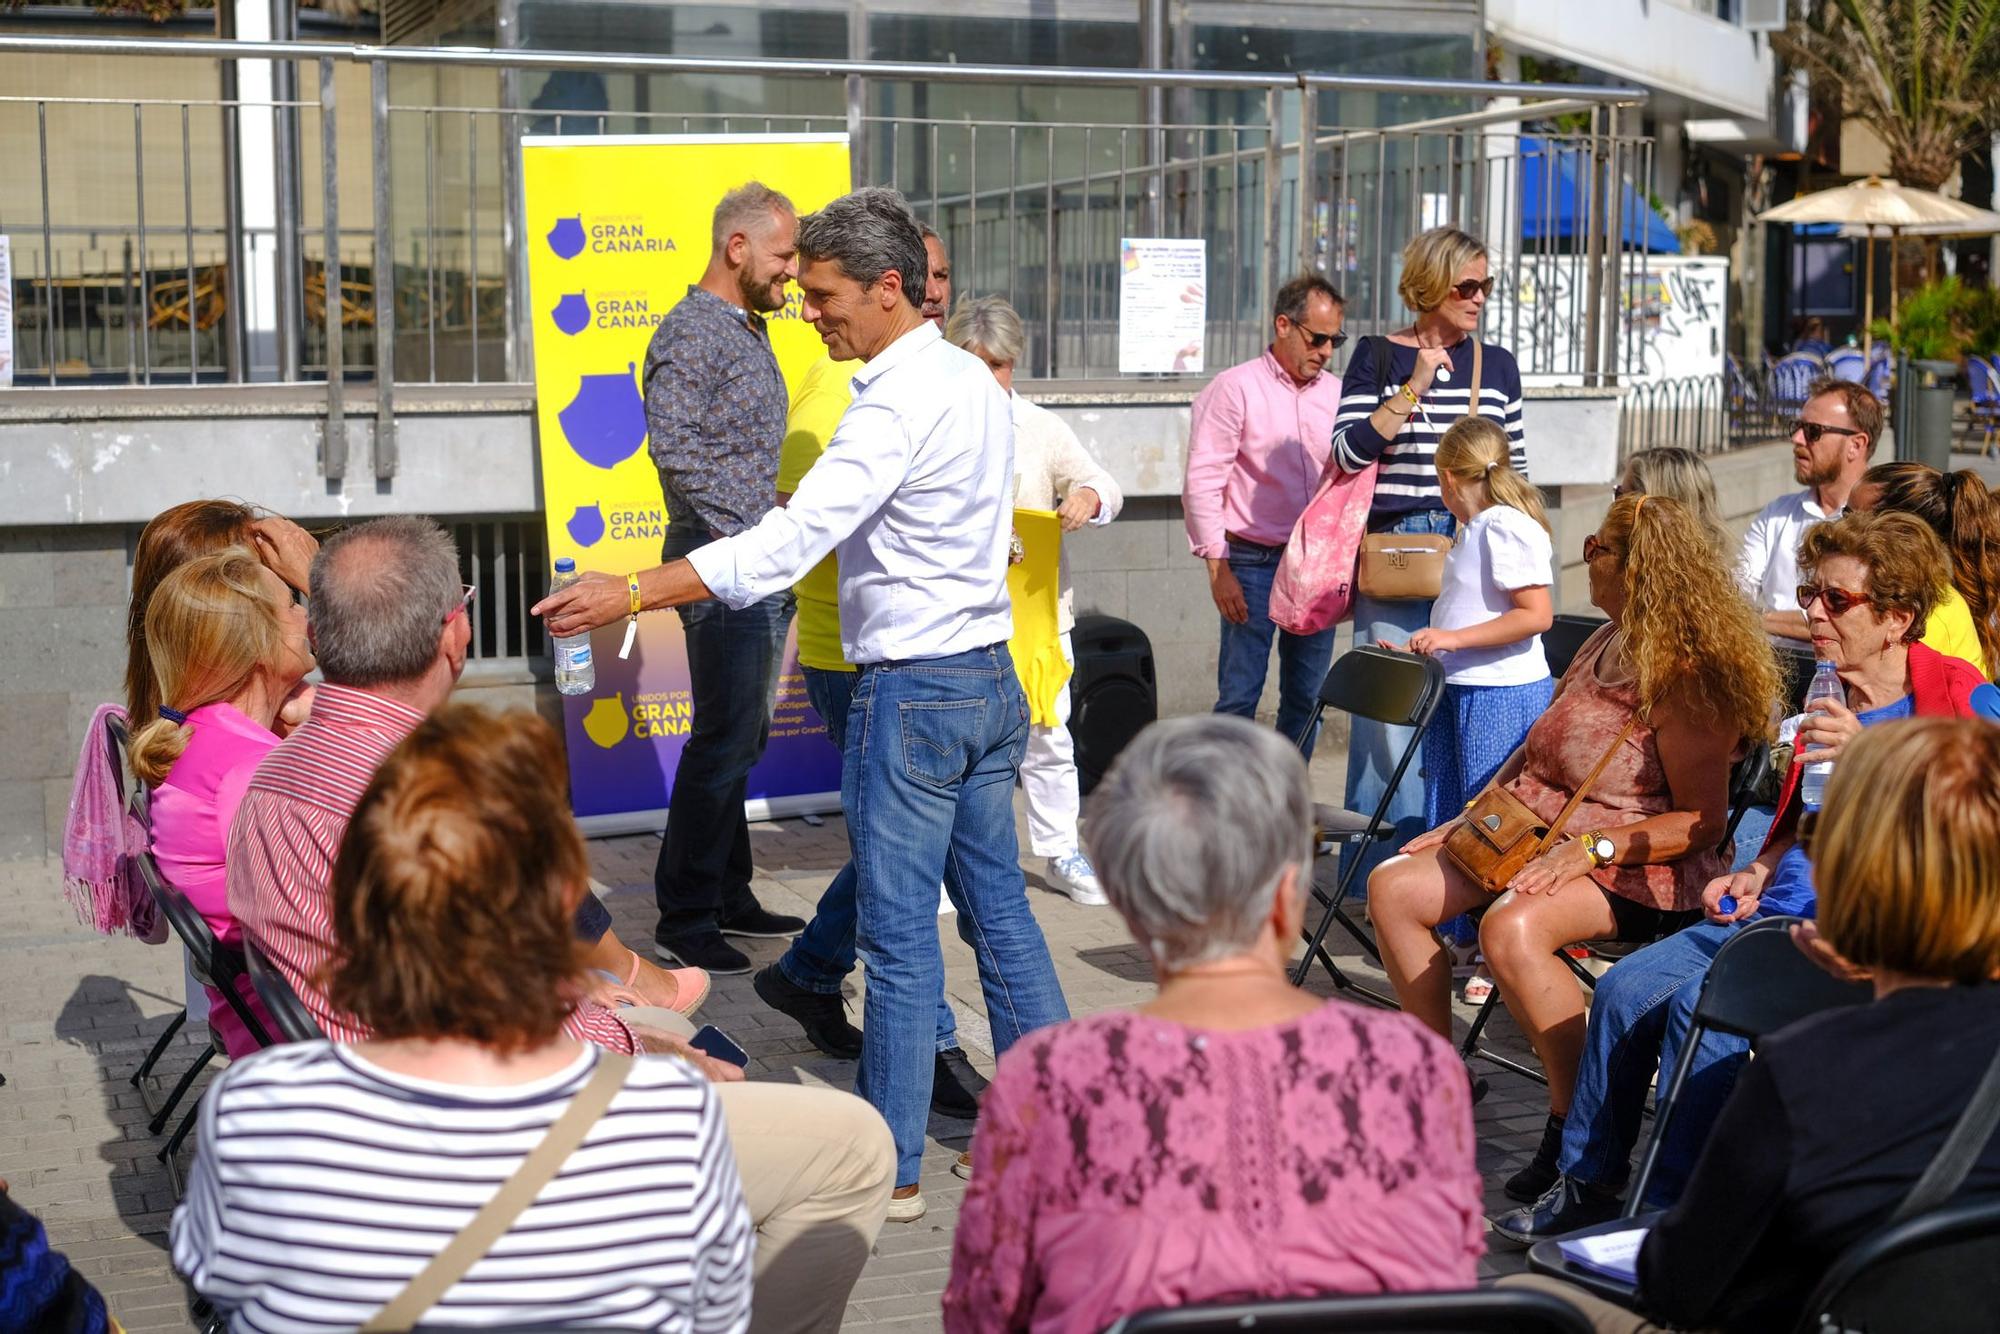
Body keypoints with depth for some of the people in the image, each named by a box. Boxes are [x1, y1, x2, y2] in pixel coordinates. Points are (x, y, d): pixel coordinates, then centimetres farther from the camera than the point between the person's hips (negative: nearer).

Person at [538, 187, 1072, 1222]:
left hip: (912, 690, -9)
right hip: (989, 677, 9)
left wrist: (629, 595, -28)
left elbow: (790, 543, -27)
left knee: (899, 933, 0)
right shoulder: (971, 381, 10)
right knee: (999, 911, 16)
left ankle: (888, 1168, 10)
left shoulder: (899, 401, -19)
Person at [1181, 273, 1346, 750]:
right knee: (1238, 697, -5)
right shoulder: (1235, 388, -5)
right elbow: (1202, 481, -7)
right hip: (1253, 562, -5)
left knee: (1306, 698, 8)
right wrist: (1219, 567, -12)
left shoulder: (1335, 394, 10)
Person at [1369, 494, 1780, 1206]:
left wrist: (1589, 849, -26)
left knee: (1512, 929, -38)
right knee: (1394, 886, -5)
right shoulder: (1607, 643, 12)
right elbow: (1537, 751, 21)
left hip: (1641, 869, -9)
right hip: (1531, 834, 10)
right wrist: (1469, 820, 12)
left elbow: (1703, 821, -18)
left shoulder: (1684, 674, -16)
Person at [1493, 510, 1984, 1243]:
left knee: (1703, 1004, -28)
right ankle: (1585, 1187, 8)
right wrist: (1757, 875, 11)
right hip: (1781, 910, 8)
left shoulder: (1957, 696, -8)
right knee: (1626, 988, -5)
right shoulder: (1829, 699, 16)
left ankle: (1673, 1212, -16)